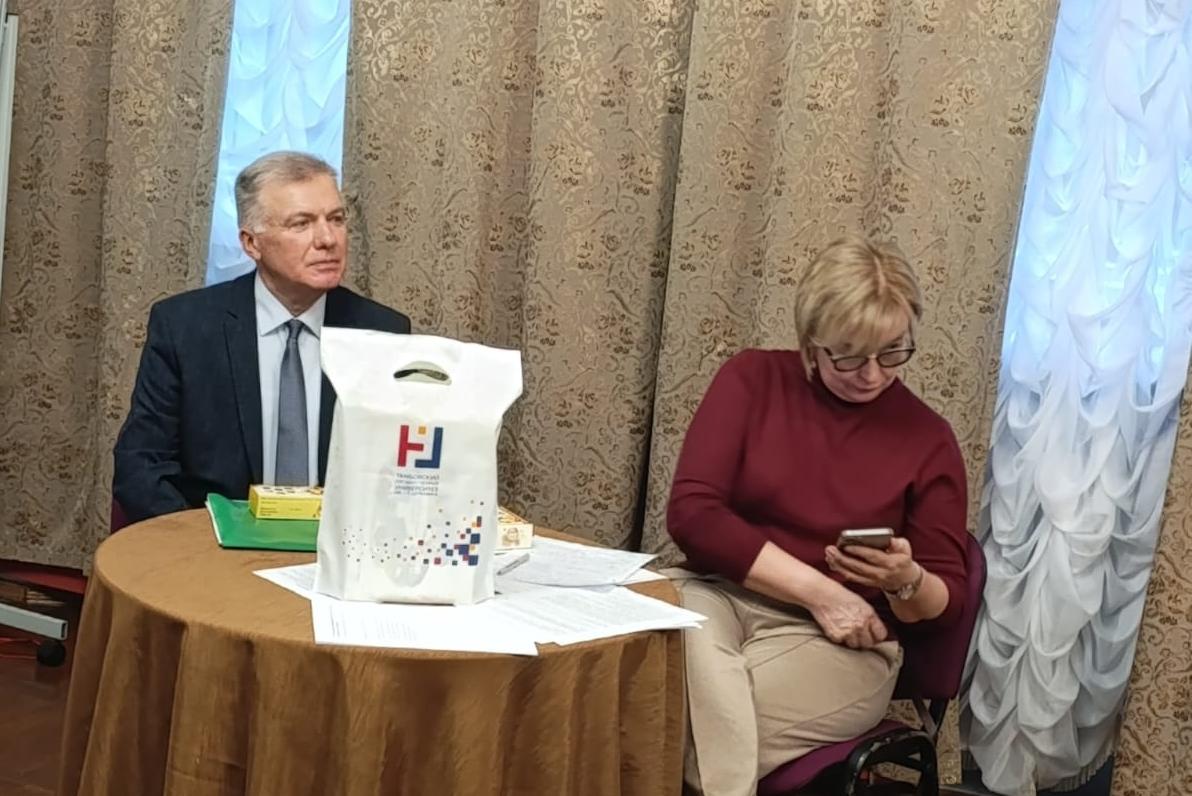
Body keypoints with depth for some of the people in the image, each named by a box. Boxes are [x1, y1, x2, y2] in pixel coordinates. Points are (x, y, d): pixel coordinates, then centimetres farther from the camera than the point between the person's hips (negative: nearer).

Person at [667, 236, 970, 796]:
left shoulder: (927, 437, 2)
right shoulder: (752, 379, 2)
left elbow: (944, 603, 5)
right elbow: (691, 512, -8)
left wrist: (905, 581, -19)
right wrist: (818, 590, -13)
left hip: (838, 644, -1)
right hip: (720, 595, 1)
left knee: (698, 720, -28)